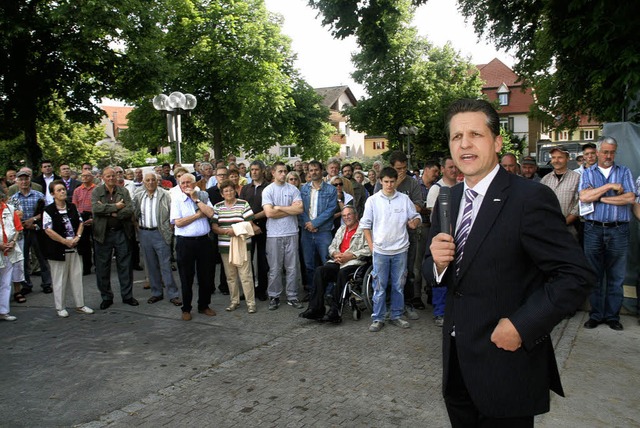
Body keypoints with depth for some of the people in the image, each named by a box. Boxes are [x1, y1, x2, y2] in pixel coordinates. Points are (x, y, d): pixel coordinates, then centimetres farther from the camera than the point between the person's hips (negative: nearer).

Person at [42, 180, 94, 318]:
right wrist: (65, 241, -15)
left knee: (77, 276, 10)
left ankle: (80, 305, 20)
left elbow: (80, 223, 12)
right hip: (58, 249, -5)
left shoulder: (72, 207, 8)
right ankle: (60, 307, 17)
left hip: (75, 248, 5)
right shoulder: (48, 210, -9)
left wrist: (77, 237, -5)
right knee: (59, 280, 5)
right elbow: (48, 230, -15)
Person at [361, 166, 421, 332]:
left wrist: (414, 222, -15)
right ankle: (378, 318, 14)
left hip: (400, 250, 1)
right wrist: (371, 245, -3)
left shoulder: (404, 199, 2)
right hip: (380, 250, -1)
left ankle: (396, 316, 23)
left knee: (398, 285, 10)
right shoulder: (372, 200, 0)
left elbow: (416, 217, 9)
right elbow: (365, 225, 4)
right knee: (379, 286, 4)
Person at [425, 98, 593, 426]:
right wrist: (437, 261, -11)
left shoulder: (530, 198, -15)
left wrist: (520, 326, -21)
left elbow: (575, 276, -17)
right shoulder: (447, 199, 6)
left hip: (507, 366, -6)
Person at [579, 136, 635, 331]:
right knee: (595, 275, 5)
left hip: (618, 230, 0)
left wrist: (598, 198, -7)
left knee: (616, 276, 5)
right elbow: (584, 197, -8)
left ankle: (612, 315, 15)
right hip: (594, 229, 0)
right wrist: (609, 186, -11)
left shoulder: (624, 172, 9)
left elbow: (630, 198, -6)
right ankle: (596, 314, 14)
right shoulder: (588, 173, 10)